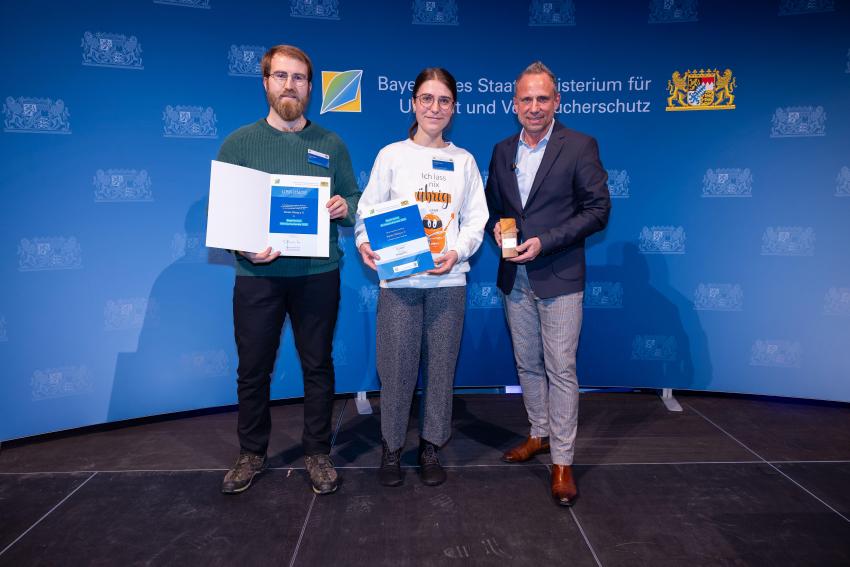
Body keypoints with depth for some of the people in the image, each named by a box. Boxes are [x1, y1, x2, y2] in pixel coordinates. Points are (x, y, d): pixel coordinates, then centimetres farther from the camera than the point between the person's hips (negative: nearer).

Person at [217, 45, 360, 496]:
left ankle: (317, 452, 26)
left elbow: (355, 201, 10)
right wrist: (244, 247, -17)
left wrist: (345, 207, -14)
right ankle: (251, 453, 30)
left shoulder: (331, 145, 7)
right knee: (253, 369, 10)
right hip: (257, 274, 0)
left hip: (317, 274, 1)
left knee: (318, 366, 9)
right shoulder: (239, 142, 3)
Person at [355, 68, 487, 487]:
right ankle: (391, 447, 21)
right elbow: (369, 210, 1)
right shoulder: (392, 155, 5)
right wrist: (365, 243, -19)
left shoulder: (464, 161, 11)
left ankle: (431, 447, 24)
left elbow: (476, 217, 8)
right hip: (398, 278, -2)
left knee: (441, 366, 7)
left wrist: (457, 252, -9)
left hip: (448, 279, 2)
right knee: (397, 366, 1)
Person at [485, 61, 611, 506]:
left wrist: (545, 241, -17)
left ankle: (562, 461, 11)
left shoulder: (580, 147, -6)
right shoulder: (502, 151, 10)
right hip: (514, 279, 5)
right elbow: (491, 204, 18)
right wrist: (497, 227, -6)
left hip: (559, 279, -5)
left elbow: (597, 210, -8)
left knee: (561, 370, -1)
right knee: (527, 365, 16)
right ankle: (539, 434, 34)